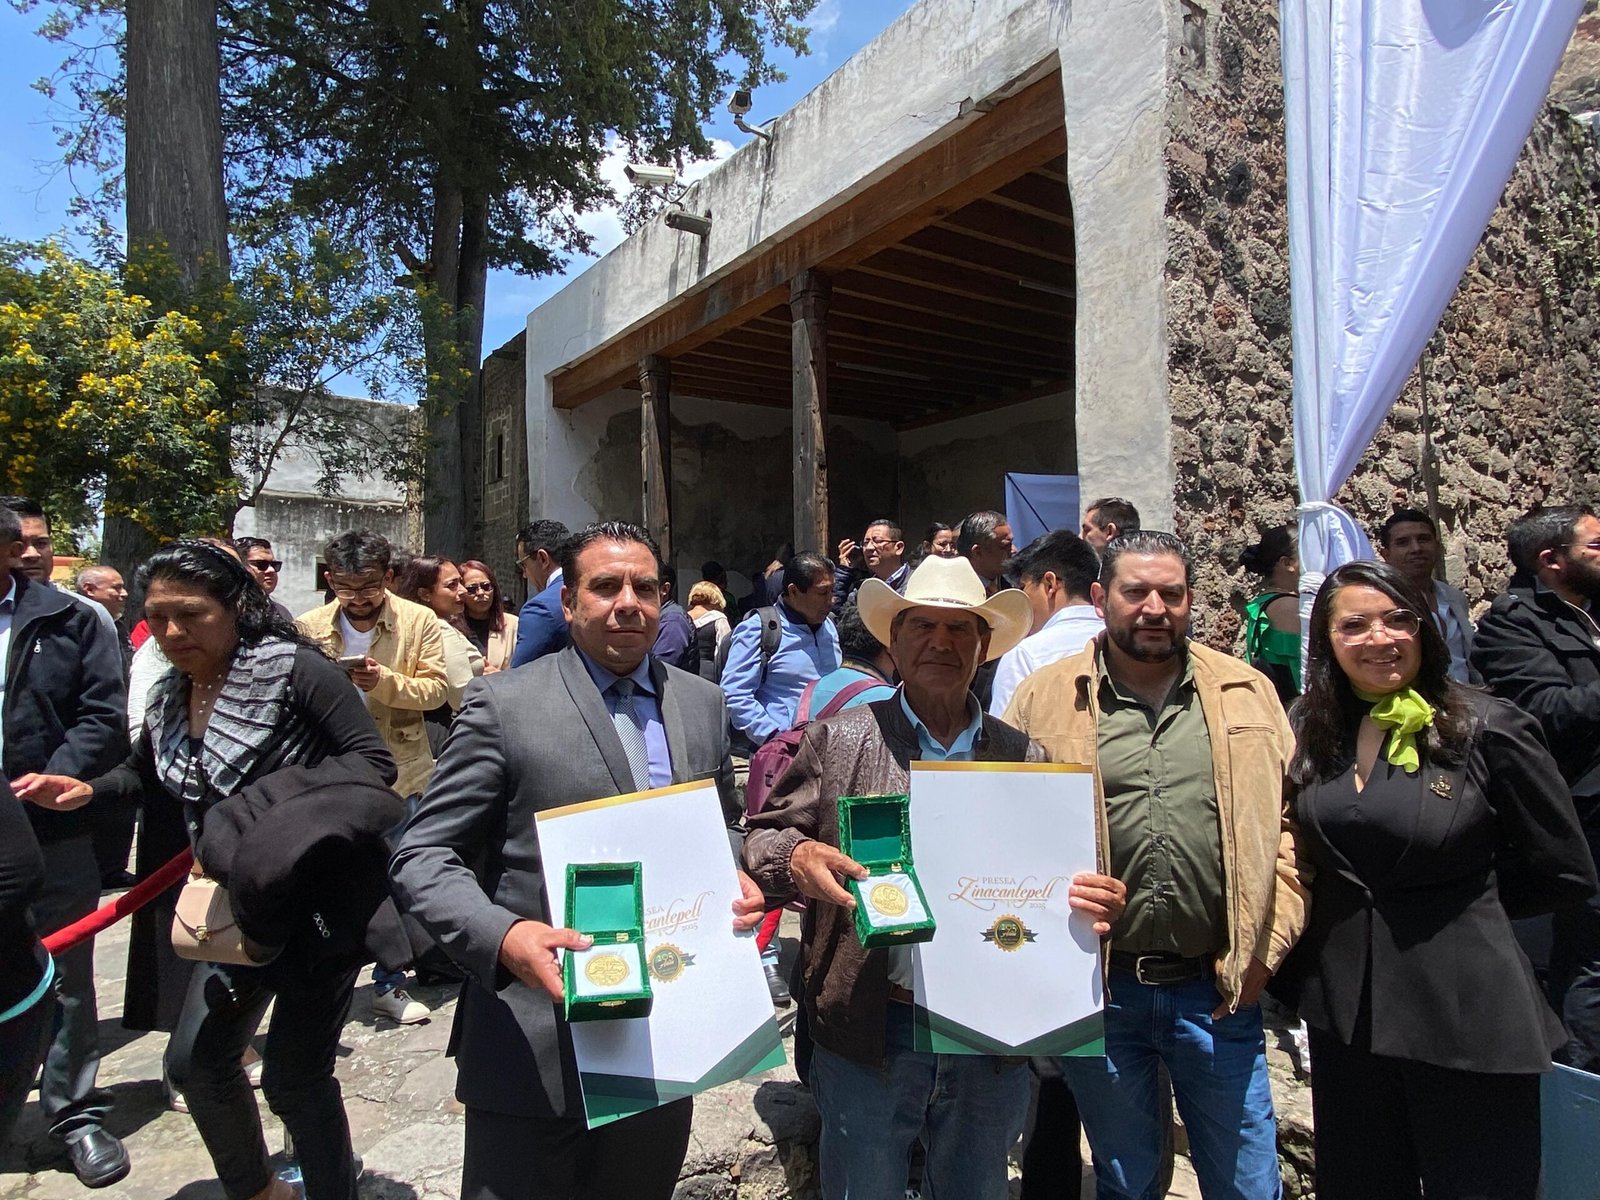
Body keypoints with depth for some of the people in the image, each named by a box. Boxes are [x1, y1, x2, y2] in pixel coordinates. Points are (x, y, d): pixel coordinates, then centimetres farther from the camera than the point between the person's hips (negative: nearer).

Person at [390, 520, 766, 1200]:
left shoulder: (703, 703, 5)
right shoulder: (503, 704, -10)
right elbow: (421, 856, -10)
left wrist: (738, 883, -6)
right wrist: (503, 937, -27)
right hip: (536, 1046, -4)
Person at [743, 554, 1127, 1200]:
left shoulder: (1025, 757, 4)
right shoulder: (839, 739, -3)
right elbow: (764, 835, -2)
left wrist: (1096, 901, -11)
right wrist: (798, 859, -23)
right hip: (868, 1032, -2)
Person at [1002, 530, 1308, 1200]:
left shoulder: (1247, 692, 3)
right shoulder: (1043, 700, -3)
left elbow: (1287, 820, 3)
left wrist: (1265, 947, -3)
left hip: (1217, 990, 1)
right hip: (1100, 992, -1)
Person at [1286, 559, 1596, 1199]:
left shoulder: (1487, 728, -11)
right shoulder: (1313, 732, 1)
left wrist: (1458, 908, 1)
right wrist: (1350, 908, 2)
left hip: (1465, 1016, -4)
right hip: (1343, 1013, 4)